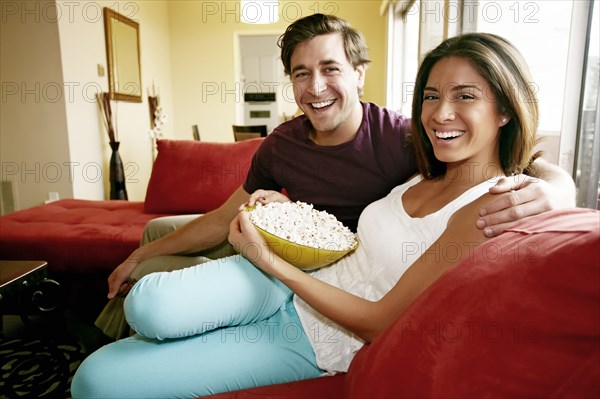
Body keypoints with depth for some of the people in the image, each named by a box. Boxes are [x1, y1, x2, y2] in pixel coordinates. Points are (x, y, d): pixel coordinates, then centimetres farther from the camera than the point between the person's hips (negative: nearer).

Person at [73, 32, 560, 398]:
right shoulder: (426, 178, 7)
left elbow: (379, 323, -17)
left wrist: (269, 260, -15)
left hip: (316, 342, -5)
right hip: (290, 286, 6)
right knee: (149, 303, -25)